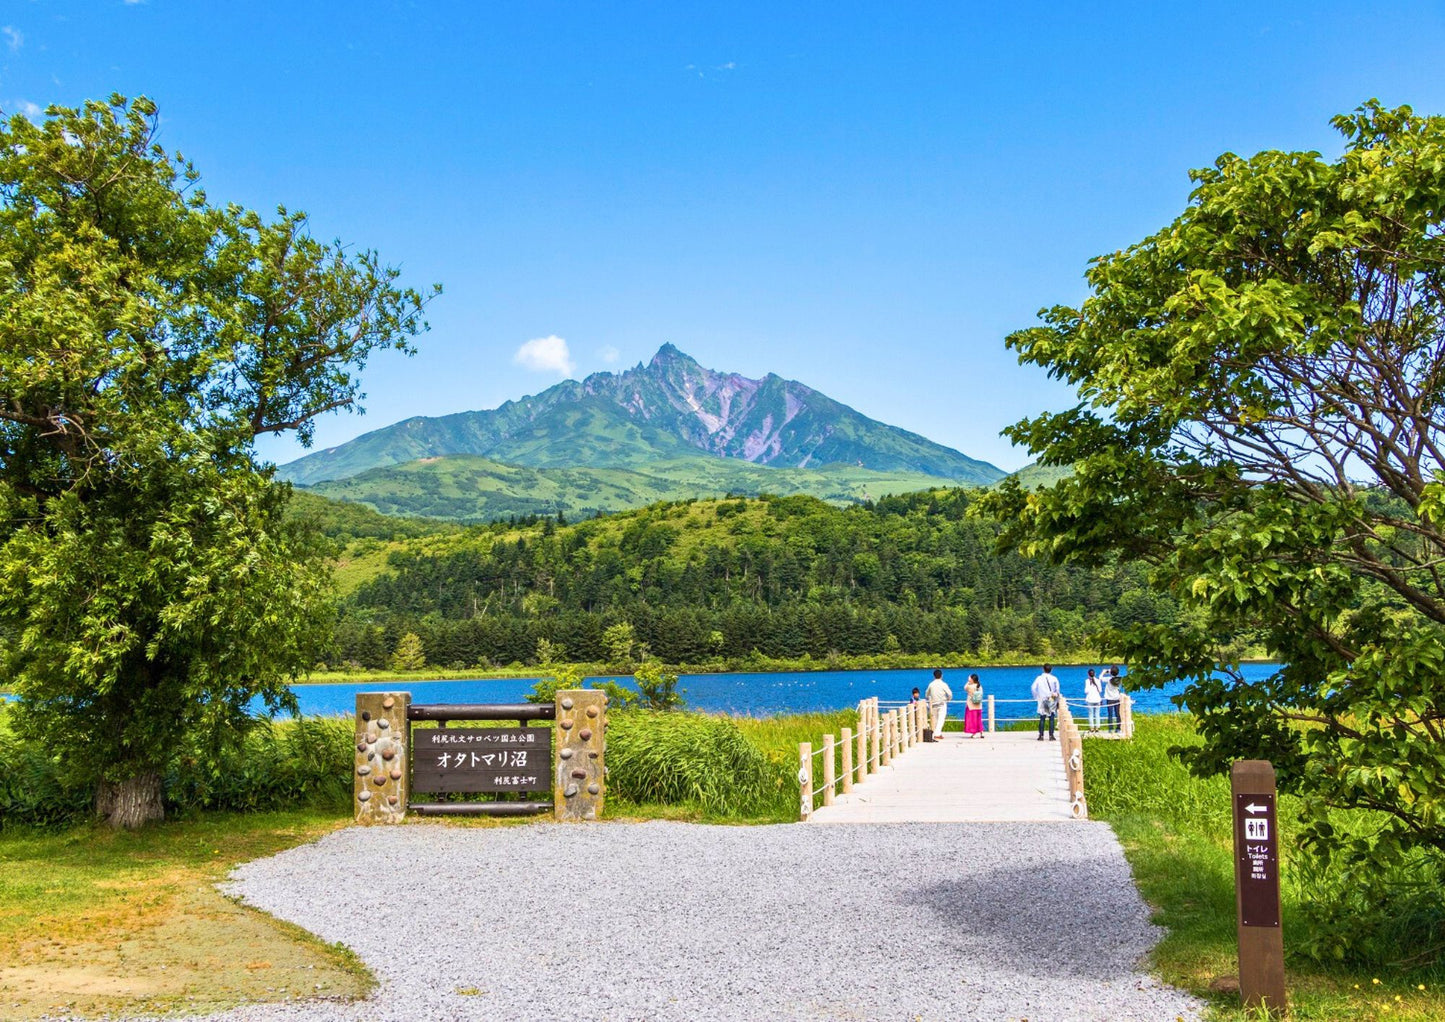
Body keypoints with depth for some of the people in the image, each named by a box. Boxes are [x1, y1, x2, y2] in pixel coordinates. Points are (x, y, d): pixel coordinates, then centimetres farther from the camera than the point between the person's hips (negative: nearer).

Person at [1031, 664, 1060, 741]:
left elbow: (1033, 688, -3)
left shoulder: (1039, 678, 3)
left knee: (1042, 718, 3)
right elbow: (1057, 690, -5)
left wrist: (1037, 697, 9)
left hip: (1042, 700, 1)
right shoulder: (1054, 679, -1)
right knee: (1052, 718, 2)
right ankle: (1051, 736, -2)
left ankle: (1041, 735, 0)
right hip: (1051, 700, -1)